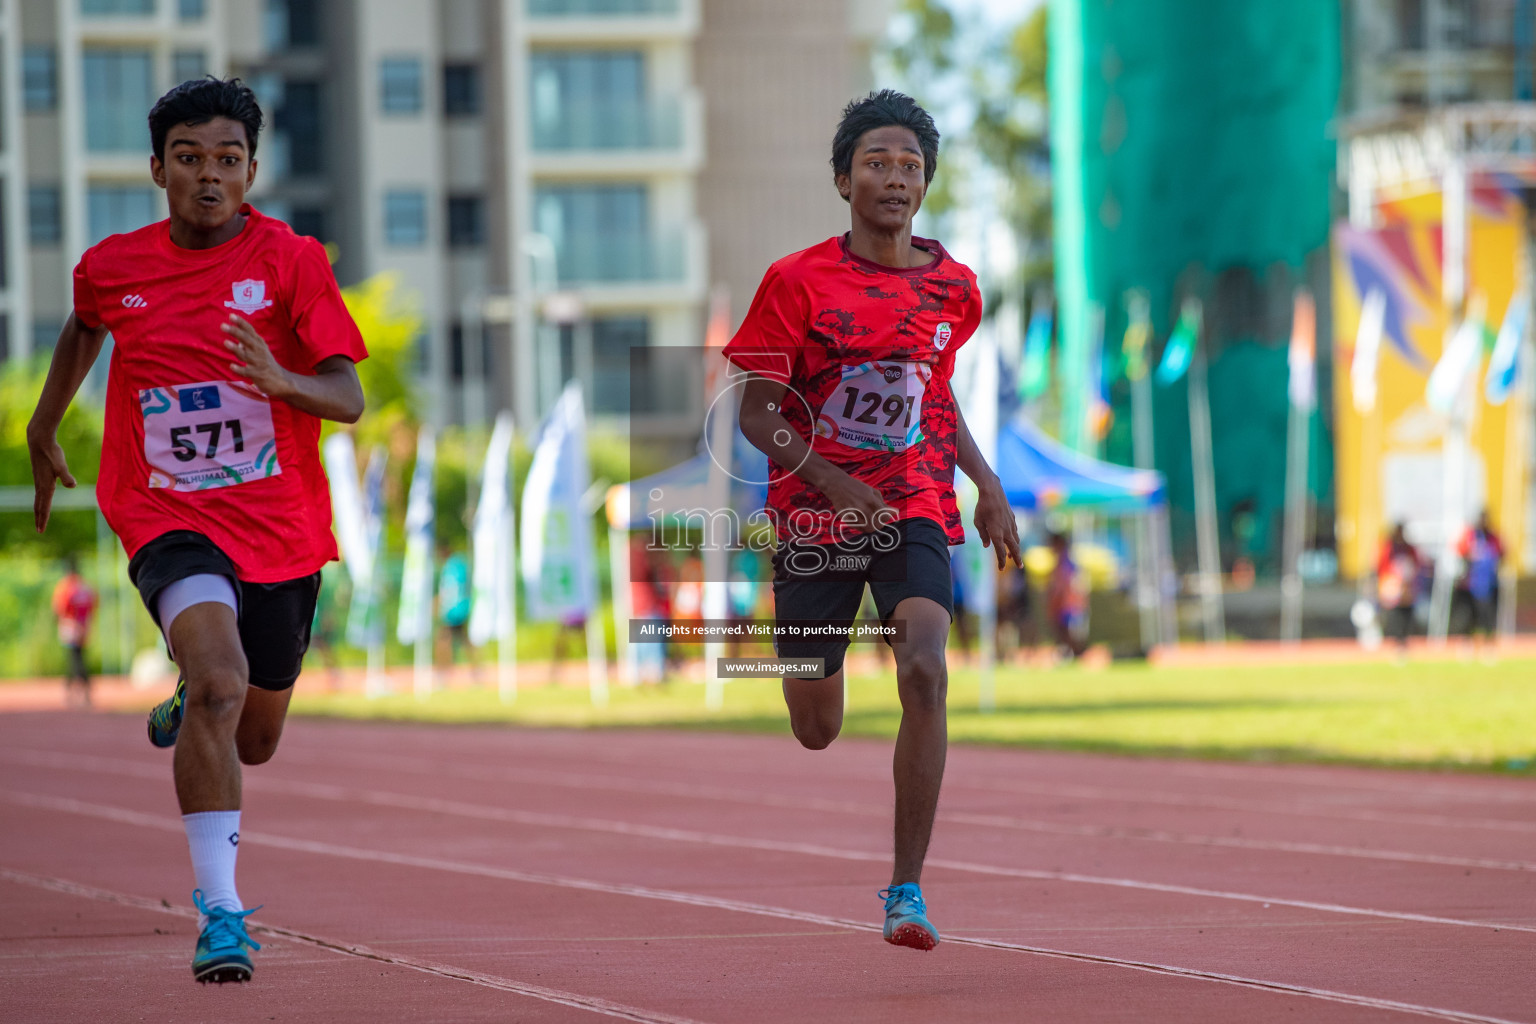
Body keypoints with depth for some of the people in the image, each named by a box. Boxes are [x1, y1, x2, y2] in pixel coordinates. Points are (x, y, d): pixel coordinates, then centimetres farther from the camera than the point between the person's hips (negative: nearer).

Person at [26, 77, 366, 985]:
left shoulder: (292, 261, -7)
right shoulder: (112, 268, -1)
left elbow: (349, 399, -13)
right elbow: (85, 326, 24)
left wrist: (284, 381, -33)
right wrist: (45, 424, 33)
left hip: (281, 530, 2)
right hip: (170, 518, -1)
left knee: (252, 740, 16)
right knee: (221, 679, -29)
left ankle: (187, 708, 54)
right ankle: (220, 910, -27)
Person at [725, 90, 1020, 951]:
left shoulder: (953, 287, 4)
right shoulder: (798, 282, -7)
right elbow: (757, 411, -7)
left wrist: (988, 484, 11)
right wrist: (835, 483, -21)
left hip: (917, 508, 1)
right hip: (814, 517, -1)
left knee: (925, 671, -26)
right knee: (816, 732, 6)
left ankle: (907, 889, -20)